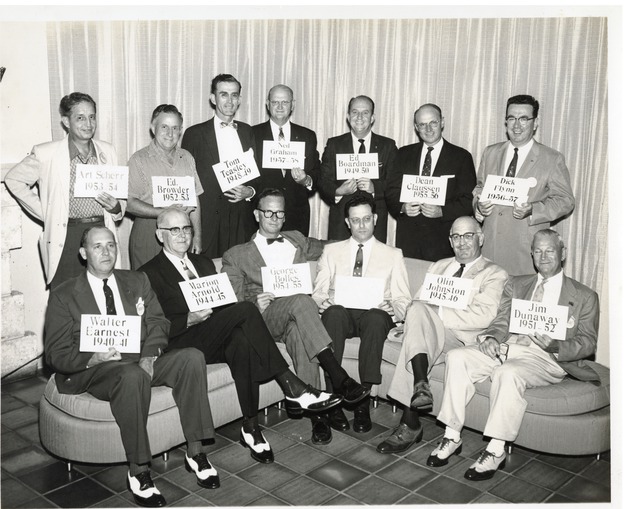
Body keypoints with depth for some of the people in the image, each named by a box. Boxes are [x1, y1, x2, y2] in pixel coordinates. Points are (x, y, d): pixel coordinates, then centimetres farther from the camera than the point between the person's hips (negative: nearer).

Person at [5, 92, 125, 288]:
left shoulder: (107, 151, 9)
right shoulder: (46, 154, -3)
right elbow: (13, 179, 9)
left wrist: (115, 207, -7)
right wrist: (45, 213, 4)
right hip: (66, 237, -2)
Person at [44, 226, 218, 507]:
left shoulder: (137, 281, 16)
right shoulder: (63, 295, 4)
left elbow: (158, 323, 9)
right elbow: (57, 353, -1)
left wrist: (149, 356, -12)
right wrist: (93, 358, -23)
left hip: (142, 360, 4)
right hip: (93, 369, -4)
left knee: (192, 357, -23)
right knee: (132, 375, -38)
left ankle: (194, 450, -16)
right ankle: (138, 471, -27)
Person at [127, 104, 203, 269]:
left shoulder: (187, 158, 13)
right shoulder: (139, 160, -2)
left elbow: (194, 200, 13)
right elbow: (130, 204, -9)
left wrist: (197, 236, 7)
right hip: (148, 233, -4)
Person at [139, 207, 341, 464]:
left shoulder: (203, 263, 24)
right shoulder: (149, 273, 4)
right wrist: (190, 319, -19)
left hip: (218, 337, 6)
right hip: (184, 344, -5)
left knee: (242, 340, -33)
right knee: (245, 309, -30)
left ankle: (251, 426, -28)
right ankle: (292, 387, -29)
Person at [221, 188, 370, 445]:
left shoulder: (297, 241, 27)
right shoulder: (236, 255, 16)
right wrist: (255, 301, -14)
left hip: (296, 315, 3)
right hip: (263, 318, -2)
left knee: (299, 333, -36)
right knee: (300, 301, -36)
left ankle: (315, 409, -38)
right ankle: (339, 378, -41)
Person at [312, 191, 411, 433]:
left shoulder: (393, 254, 19)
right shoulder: (331, 251, 22)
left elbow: (403, 299, 12)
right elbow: (318, 291, 14)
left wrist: (394, 308, -12)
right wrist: (324, 301, -10)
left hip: (374, 315, 0)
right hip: (340, 314, 1)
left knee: (376, 318, -37)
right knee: (334, 312, -36)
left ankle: (363, 400, -33)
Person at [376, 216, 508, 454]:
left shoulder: (494, 274, 9)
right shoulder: (438, 267, 28)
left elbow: (484, 317, -8)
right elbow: (417, 301, 19)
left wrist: (436, 312, -10)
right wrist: (416, 316, -6)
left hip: (460, 339, -4)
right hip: (426, 333, 4)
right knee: (417, 310, -29)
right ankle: (420, 387, -34)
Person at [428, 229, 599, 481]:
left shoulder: (584, 296, 11)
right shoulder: (515, 283, 22)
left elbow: (588, 342, 3)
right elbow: (502, 322, 15)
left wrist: (557, 346, -18)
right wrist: (490, 338, -10)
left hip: (545, 358, -4)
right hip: (505, 348, 5)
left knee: (508, 373, -37)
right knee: (456, 358, -20)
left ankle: (496, 450, -27)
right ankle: (452, 437, -15)